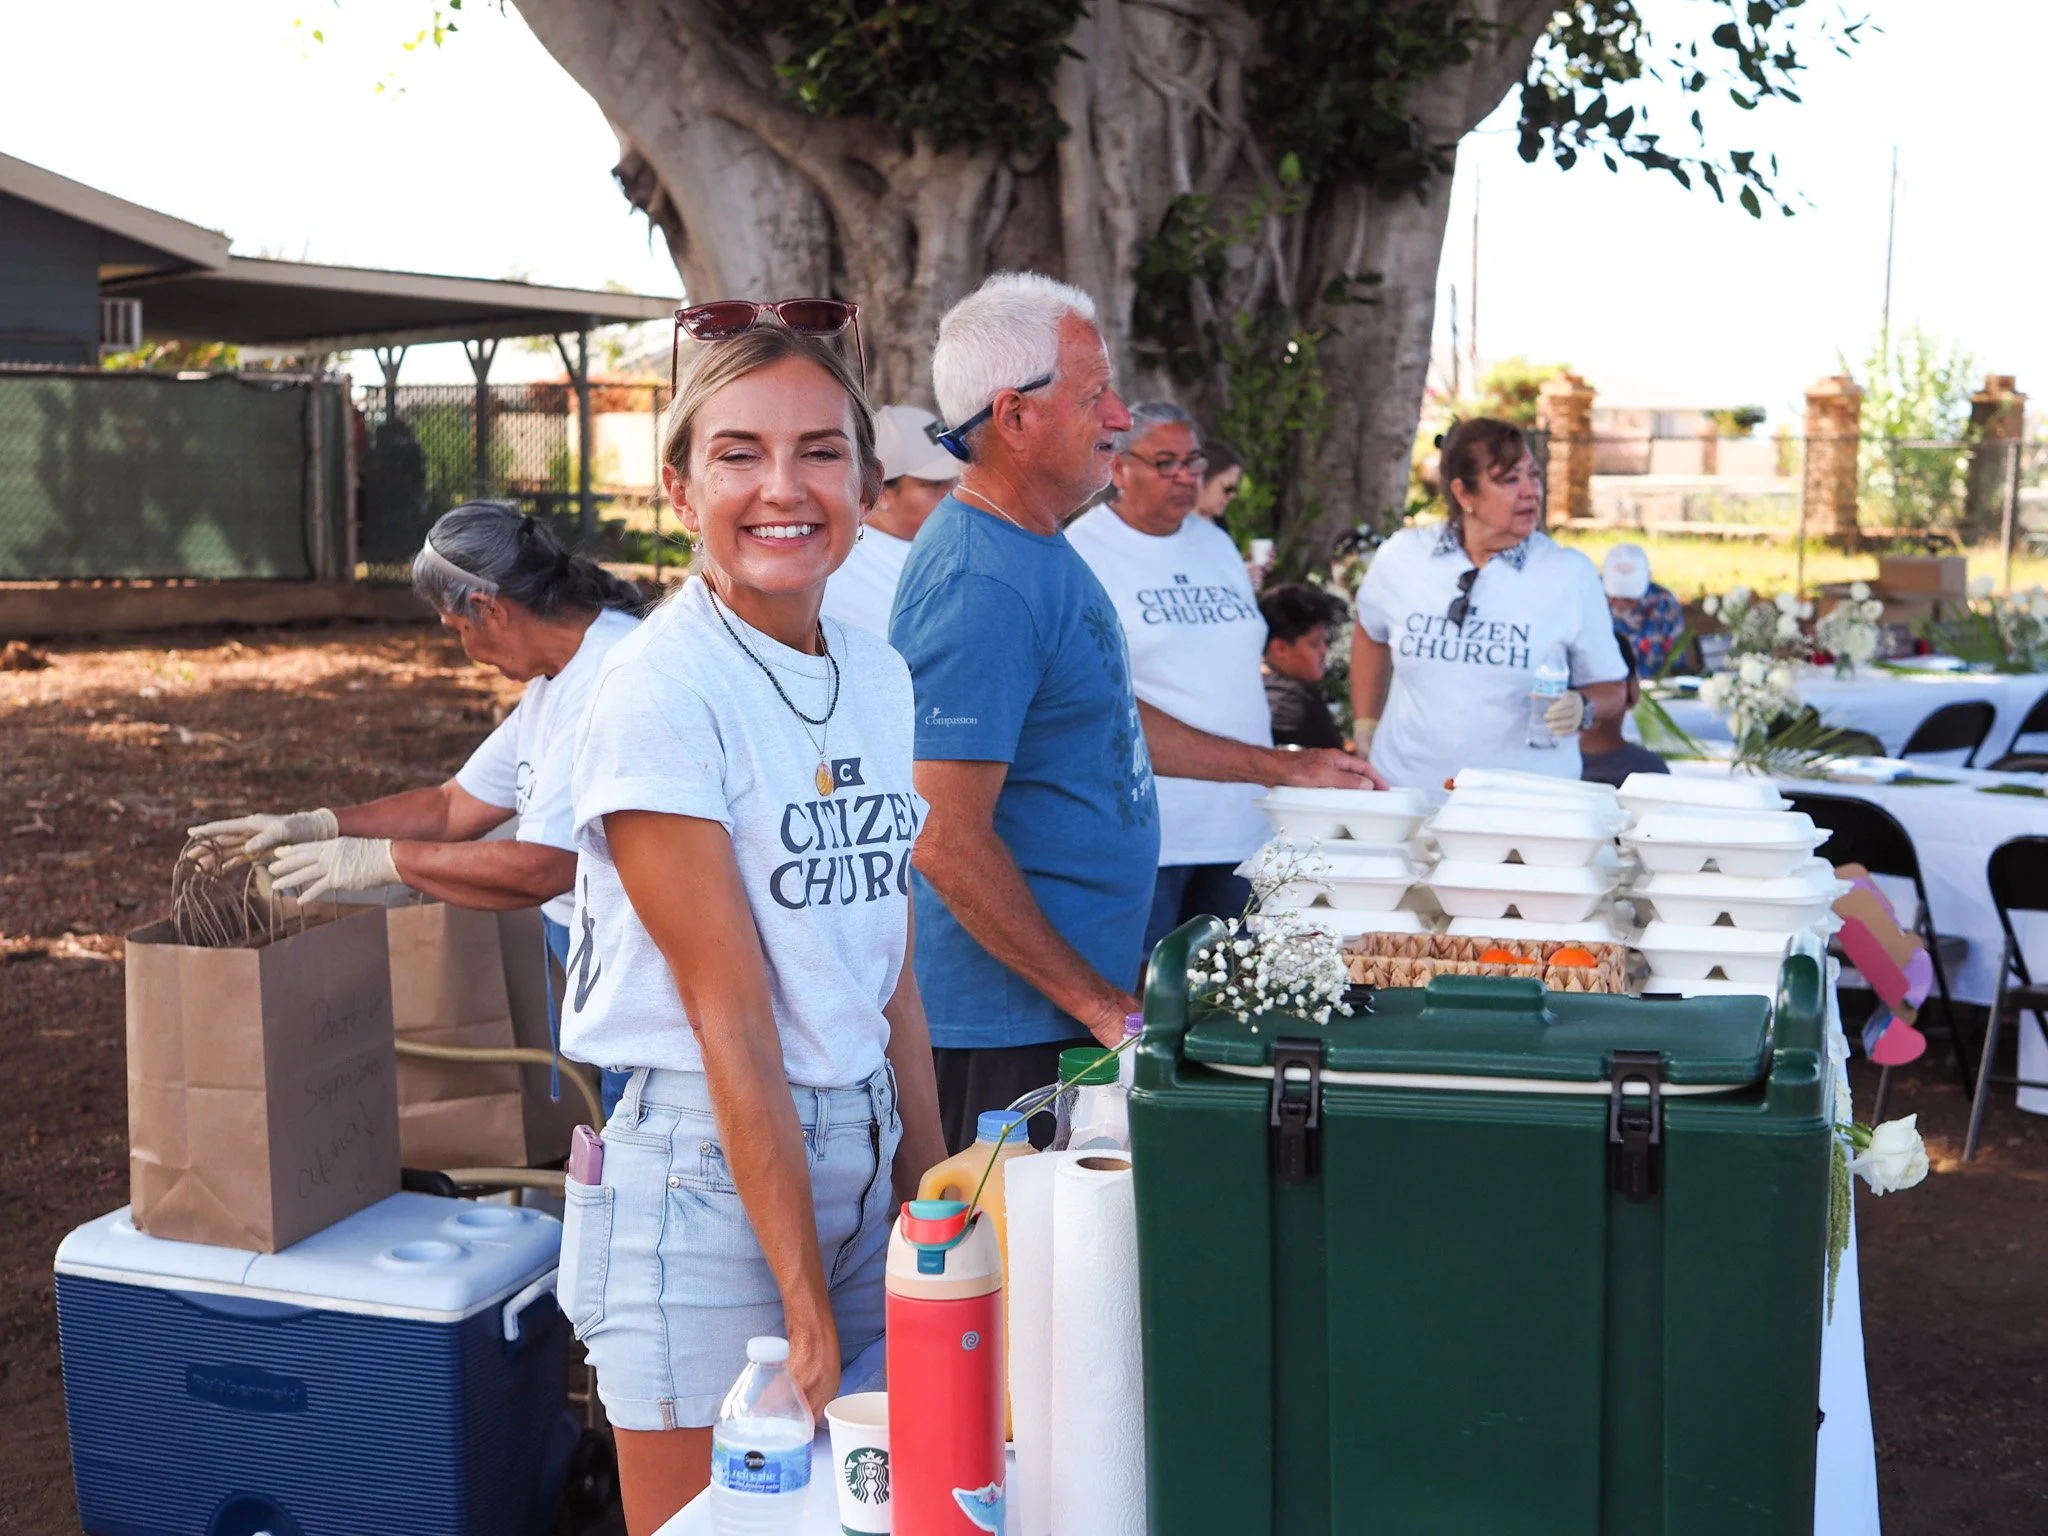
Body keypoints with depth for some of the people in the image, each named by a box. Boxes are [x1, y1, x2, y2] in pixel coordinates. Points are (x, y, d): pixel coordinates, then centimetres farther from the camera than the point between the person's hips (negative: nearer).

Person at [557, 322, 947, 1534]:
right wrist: (806, 1307, -17)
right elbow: (730, 1018, -18)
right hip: (699, 1165, -7)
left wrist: (927, 1196, 9)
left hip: (859, 1150, 7)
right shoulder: (661, 691, -15)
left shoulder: (878, 674, 6)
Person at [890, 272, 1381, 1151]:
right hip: (1008, 1029, -10)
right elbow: (947, 841, -26)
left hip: (1064, 1003, 10)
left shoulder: (1040, 550, 11)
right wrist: (1094, 1002, -21)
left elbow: (1103, 720, 25)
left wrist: (1281, 768, 27)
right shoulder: (978, 585, -22)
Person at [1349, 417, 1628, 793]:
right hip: (1406, 788, 1)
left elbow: (1609, 688, 6)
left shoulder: (1572, 574, -2)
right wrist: (1365, 724, 21)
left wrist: (1582, 708, -14)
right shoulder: (1401, 557, 3)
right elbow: (1369, 633, 23)